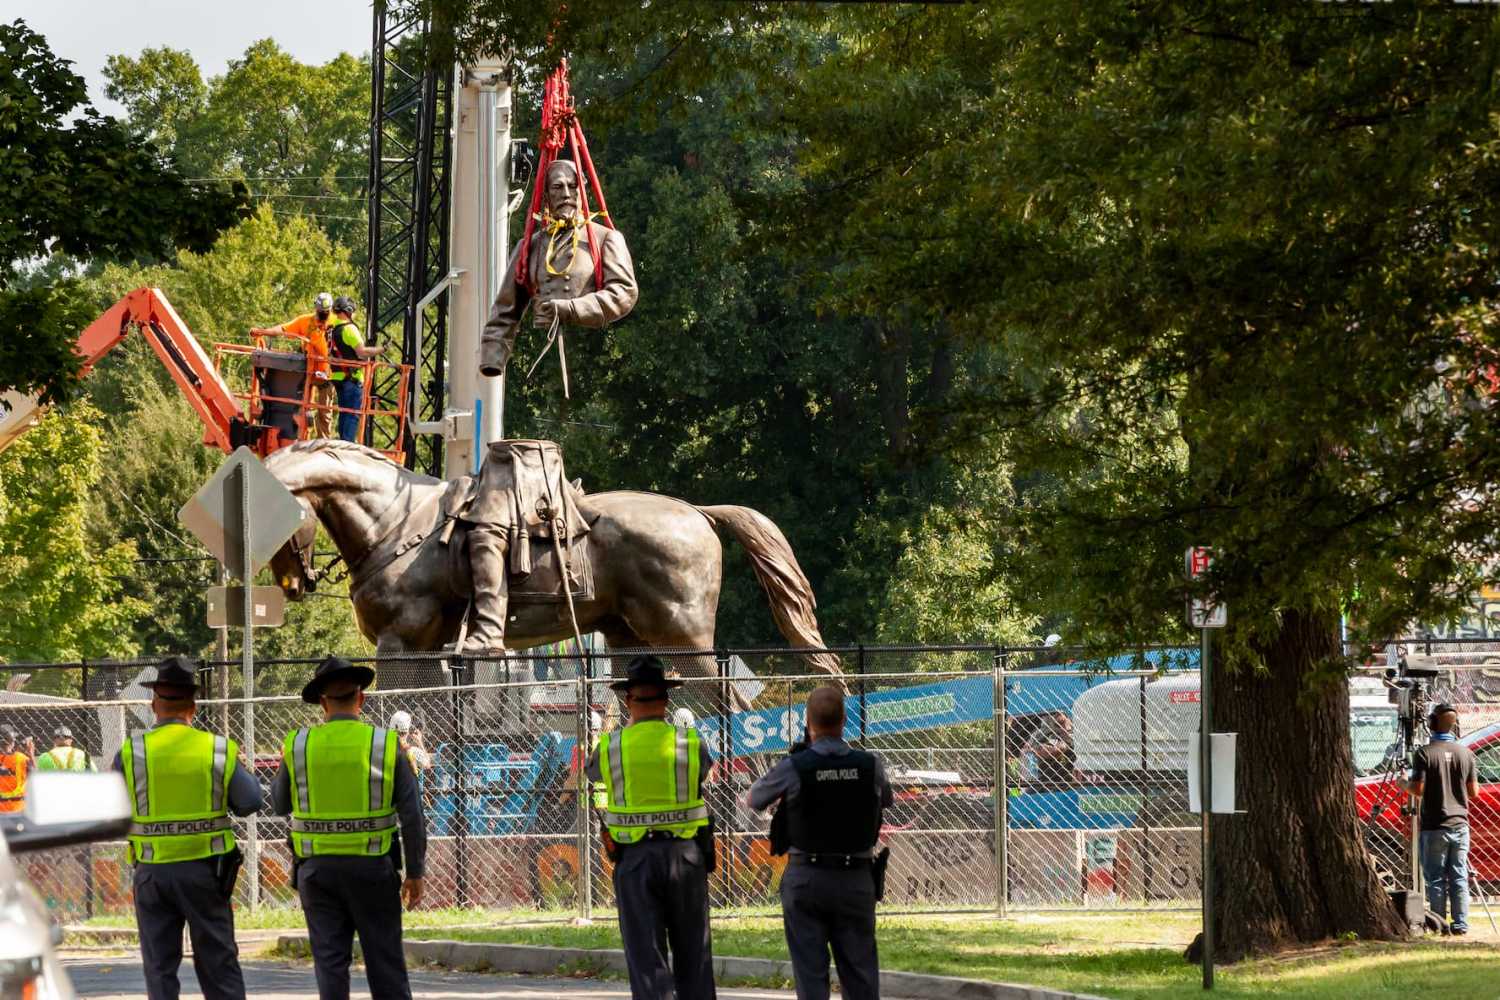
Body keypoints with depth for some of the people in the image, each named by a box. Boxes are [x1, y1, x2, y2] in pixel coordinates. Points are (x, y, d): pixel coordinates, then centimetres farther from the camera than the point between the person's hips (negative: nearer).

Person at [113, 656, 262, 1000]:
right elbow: (249, 802, -6)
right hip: (204, 868, 0)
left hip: (153, 869, 0)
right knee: (218, 961, 9)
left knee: (159, 966, 7)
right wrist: (245, 774, 13)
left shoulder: (131, 752, -5)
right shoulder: (219, 750, -5)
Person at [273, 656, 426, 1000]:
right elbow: (411, 815, -6)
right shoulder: (386, 744, -6)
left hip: (317, 868, 1)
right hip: (372, 868, -1)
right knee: (384, 960, 5)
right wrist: (415, 872, 2)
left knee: (330, 961, 4)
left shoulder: (297, 745, -3)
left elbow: (280, 805, 10)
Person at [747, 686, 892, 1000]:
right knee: (860, 974, 8)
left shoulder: (792, 768, -10)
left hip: (806, 878, -2)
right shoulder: (870, 765, -4)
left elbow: (753, 799, 8)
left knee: (811, 973, 2)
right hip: (856, 878, 2)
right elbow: (886, 800, 18)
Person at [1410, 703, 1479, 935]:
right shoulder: (1466, 753, 3)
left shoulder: (1424, 753, -10)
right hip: (1460, 824, 4)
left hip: (1434, 827, -4)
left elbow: (1418, 789, -15)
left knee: (1436, 879, 2)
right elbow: (1473, 791, 6)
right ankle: (1460, 924, 5)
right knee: (1459, 877, 7)